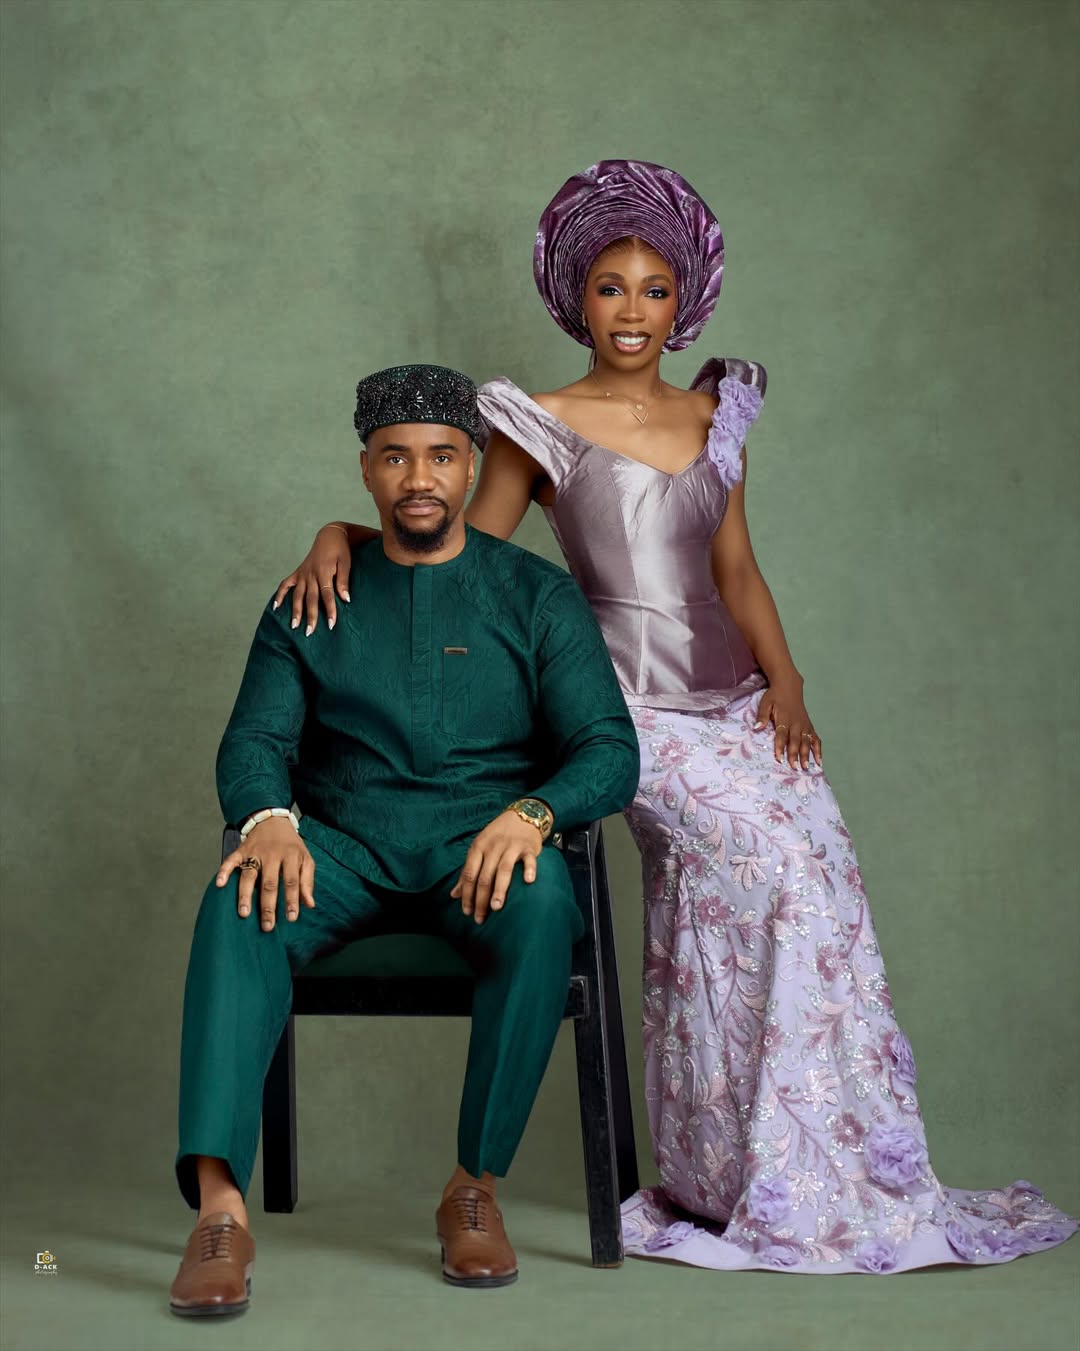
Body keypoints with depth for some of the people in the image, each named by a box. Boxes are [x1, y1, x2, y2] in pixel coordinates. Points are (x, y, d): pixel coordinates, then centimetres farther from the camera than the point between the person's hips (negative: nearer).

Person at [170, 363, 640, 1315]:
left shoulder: (537, 595, 9)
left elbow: (610, 751, 0)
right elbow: (255, 739, 5)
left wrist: (527, 814, -23)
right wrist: (269, 820, -20)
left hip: (486, 845, -1)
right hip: (343, 846, 1)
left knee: (542, 905, -36)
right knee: (242, 906, -31)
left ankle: (476, 1189, -22)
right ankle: (220, 1209, -37)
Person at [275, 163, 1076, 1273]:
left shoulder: (717, 416, 17)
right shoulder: (542, 427, 4)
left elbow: (736, 570, 15)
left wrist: (785, 680, 1)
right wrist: (339, 533, -10)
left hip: (733, 692, 4)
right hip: (629, 703, -4)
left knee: (817, 859, -17)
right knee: (757, 850, -25)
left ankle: (849, 1172, -6)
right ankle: (757, 1184, -13)